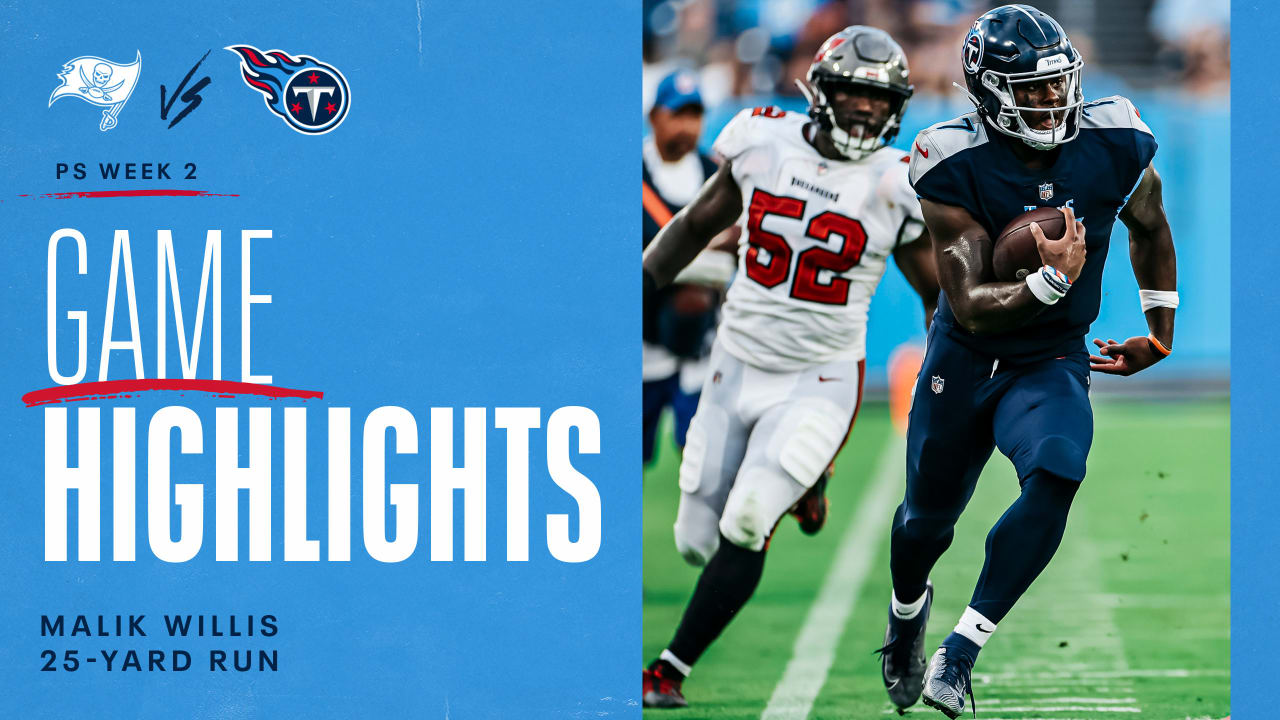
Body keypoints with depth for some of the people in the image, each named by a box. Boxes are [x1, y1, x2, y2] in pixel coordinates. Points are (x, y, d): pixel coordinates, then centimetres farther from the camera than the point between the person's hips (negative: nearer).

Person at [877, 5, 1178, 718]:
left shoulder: (1115, 145, -13)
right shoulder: (955, 169, -21)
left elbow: (1151, 228, 10)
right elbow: (970, 307, -25)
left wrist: (1160, 334, 14)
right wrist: (1051, 281, -42)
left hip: (1052, 364, 1)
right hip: (965, 360, -1)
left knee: (1055, 475, -29)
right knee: (928, 517, 14)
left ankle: (960, 653, -21)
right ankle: (908, 607, 52)